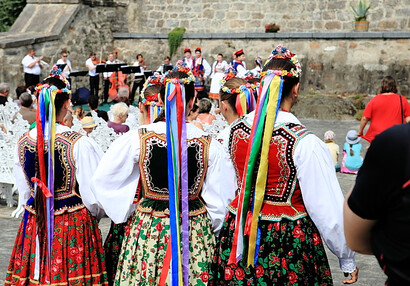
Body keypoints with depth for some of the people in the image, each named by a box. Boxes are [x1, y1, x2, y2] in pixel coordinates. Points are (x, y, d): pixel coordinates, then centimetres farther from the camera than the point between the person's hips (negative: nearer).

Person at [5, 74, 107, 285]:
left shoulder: (23, 143, -2)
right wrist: (93, 215, 10)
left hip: (34, 226, 5)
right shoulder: (79, 144, -17)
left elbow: (23, 191, 9)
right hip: (75, 227, -5)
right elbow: (93, 197, -11)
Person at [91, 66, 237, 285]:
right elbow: (219, 200, -5)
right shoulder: (209, 145, -11)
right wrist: (212, 227, 13)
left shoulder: (137, 139, -12)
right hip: (195, 234, 0)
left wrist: (126, 211, 10)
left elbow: (102, 180, -4)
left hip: (147, 230, 0)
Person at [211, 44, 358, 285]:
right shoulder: (305, 143, -20)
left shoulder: (234, 131, -4)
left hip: (239, 240, 5)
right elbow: (328, 209, -15)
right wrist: (348, 260, -3)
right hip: (290, 242, -4)